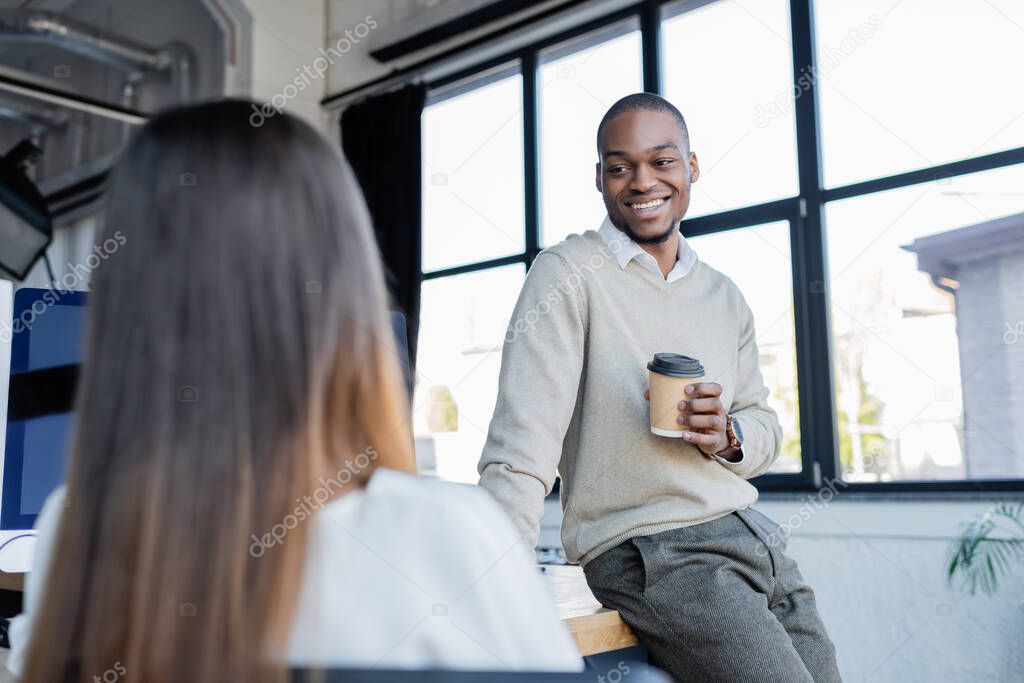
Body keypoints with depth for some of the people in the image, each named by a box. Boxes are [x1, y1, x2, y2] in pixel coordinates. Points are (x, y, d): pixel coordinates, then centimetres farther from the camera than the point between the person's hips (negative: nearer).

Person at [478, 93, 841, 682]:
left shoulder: (725, 297, 12)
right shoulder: (569, 274, -8)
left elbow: (766, 427, 16)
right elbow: (522, 445, -18)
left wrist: (730, 436, -9)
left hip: (751, 533, 7)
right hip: (649, 553, -6)